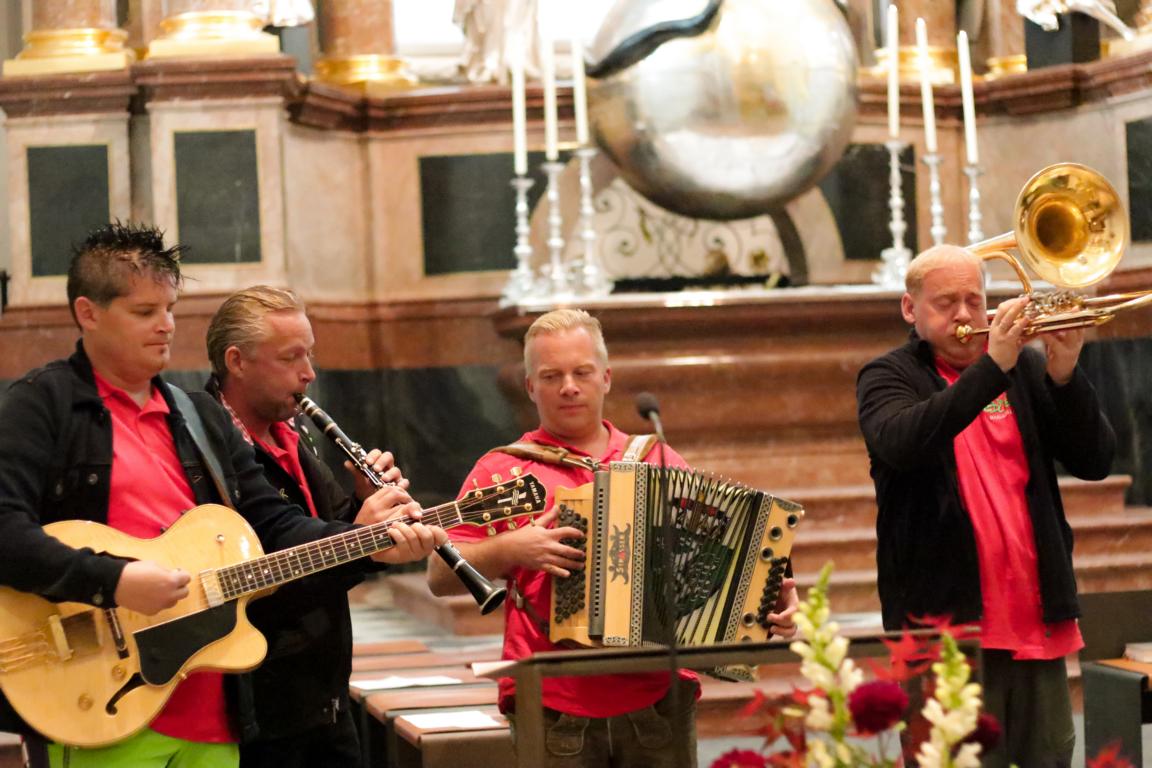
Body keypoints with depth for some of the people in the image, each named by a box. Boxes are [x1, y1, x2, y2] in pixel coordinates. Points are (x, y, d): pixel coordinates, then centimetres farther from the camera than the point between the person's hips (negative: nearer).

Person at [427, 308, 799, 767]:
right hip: (553, 710, -2)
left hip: (659, 702, 2)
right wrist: (509, 549, -13)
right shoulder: (502, 470, 7)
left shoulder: (658, 461, 13)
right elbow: (441, 576, 3)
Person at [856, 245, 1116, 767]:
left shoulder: (1027, 370, 12)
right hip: (946, 621, -4)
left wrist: (1065, 376, -12)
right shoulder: (888, 378, 3)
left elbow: (1095, 461, 4)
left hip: (1037, 621, 4)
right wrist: (992, 366, -25)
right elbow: (901, 444, -20)